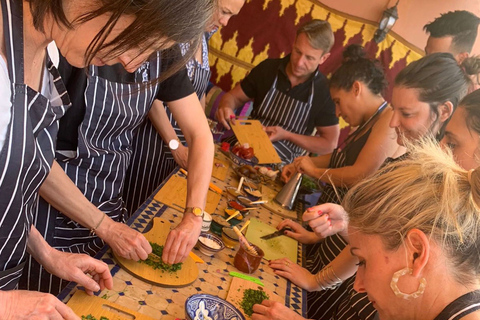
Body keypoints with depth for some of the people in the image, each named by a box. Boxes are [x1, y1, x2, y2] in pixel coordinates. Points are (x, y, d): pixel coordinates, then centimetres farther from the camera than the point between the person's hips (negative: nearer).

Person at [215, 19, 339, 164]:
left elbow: (329, 145, -4)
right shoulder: (268, 68, -1)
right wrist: (226, 107, -15)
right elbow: (234, 96, 10)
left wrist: (286, 135, -13)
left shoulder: (325, 92, -9)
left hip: (280, 162, -3)